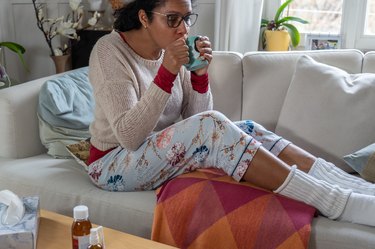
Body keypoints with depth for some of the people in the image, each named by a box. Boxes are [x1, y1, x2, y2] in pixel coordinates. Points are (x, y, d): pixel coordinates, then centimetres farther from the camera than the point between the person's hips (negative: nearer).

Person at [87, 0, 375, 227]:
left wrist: (199, 73, -18)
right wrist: (166, 73, -32)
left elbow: (194, 118, -2)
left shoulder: (172, 49, 0)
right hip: (115, 165, -6)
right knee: (210, 127, -31)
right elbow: (129, 136, -26)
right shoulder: (110, 50, -17)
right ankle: (336, 201, -32)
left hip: (162, 153, 6)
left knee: (246, 130, -15)